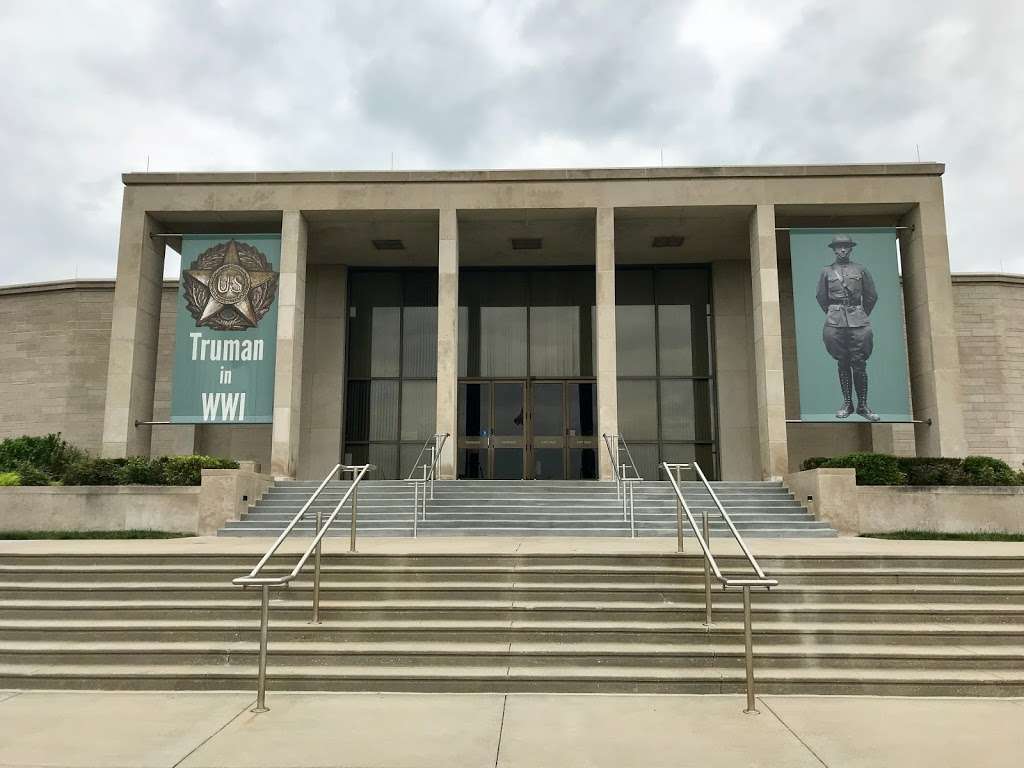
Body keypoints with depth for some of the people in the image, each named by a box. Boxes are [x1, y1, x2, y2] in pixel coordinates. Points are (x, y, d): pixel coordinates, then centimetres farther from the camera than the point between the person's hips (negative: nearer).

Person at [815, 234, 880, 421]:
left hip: (858, 322, 0)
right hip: (835, 323, 0)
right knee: (842, 364, 4)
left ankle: (863, 405, 5)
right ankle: (847, 404, 11)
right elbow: (821, 298, 15)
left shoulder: (861, 270, 8)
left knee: (859, 364, -3)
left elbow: (872, 296, 14)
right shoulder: (826, 272, 8)